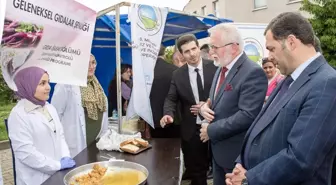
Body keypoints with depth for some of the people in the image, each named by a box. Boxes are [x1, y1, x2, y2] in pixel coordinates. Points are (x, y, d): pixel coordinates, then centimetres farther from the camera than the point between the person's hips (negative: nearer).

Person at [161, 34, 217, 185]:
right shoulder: (177, 75, 0)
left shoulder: (214, 68, -5)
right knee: (196, 171, 15)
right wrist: (168, 114, -21)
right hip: (192, 130, 1)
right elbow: (171, 98, -2)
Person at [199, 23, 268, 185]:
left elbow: (248, 115, -27)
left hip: (237, 152, -8)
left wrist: (211, 130, -20)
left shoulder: (253, 72, -21)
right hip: (218, 148, 8)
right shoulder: (222, 68, 8)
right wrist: (205, 106, -7)